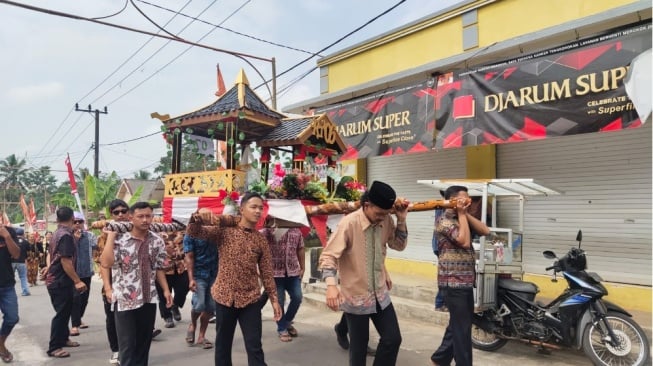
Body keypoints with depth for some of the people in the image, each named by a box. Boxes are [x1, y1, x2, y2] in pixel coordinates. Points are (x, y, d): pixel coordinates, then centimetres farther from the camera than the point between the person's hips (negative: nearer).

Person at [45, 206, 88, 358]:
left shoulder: (57, 233, 9)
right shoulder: (66, 235, -21)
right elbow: (65, 261, -25)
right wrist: (77, 281, -25)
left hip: (56, 279, 10)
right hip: (60, 281, -10)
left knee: (65, 311, 19)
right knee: (62, 313, -3)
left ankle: (63, 339, 32)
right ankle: (54, 347, 4)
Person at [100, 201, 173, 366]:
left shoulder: (157, 241, 3)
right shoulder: (119, 239, -9)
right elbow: (106, 263, -25)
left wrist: (166, 290, 2)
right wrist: (110, 235, -19)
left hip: (149, 299, 4)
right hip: (125, 300, -4)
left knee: (144, 343, 14)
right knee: (127, 345, 1)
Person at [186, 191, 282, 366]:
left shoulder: (261, 239, 3)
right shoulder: (224, 230, -3)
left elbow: (266, 272, 5)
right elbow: (193, 232, -10)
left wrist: (274, 299, 2)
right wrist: (198, 217, -32)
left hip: (250, 299, 1)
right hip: (224, 297, -1)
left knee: (254, 346, 3)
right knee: (223, 344, 14)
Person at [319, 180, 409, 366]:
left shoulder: (386, 220, -3)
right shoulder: (349, 223, -21)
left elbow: (399, 245, 8)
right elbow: (328, 256, -22)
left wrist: (401, 220, -8)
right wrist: (331, 285, -38)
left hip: (380, 295, 5)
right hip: (356, 297, -5)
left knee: (393, 339, 10)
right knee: (359, 347, 9)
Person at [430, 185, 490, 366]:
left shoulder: (462, 218, 16)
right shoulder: (445, 220, -12)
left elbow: (485, 231, 4)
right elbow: (464, 241, -24)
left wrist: (466, 214, -3)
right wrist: (461, 214, -15)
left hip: (465, 281, 9)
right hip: (453, 282, -9)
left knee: (458, 324, 18)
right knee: (462, 327, 0)